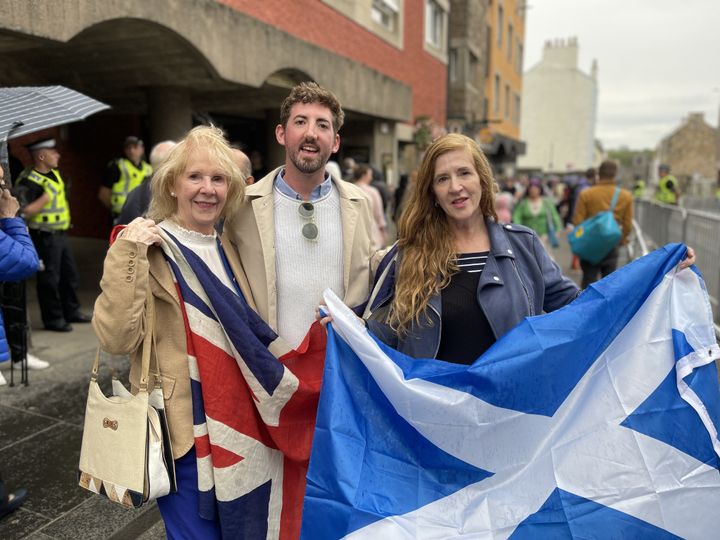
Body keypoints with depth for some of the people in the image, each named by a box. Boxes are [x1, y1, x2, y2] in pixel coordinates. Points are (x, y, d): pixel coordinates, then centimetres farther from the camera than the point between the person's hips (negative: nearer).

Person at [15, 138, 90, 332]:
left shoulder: (54, 173, 10)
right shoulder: (29, 181, -18)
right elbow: (23, 211, -25)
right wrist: (45, 198, -25)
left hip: (59, 234, 9)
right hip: (45, 237, -9)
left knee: (70, 274, 17)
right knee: (49, 279, -1)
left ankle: (72, 311, 30)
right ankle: (53, 319, 11)